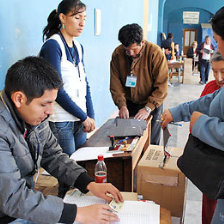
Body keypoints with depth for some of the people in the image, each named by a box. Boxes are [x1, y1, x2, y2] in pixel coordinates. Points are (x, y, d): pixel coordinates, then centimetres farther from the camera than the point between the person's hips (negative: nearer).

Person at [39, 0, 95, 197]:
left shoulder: (78, 47, 12)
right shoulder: (52, 45, -12)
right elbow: (57, 90, -16)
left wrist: (91, 115, 4)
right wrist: (84, 117, -11)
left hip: (80, 120, 7)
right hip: (61, 121, -7)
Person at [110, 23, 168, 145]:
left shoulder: (156, 53, -19)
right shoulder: (117, 54, -9)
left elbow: (161, 86, -19)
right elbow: (115, 83, -6)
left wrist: (148, 108, -25)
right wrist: (122, 105, -16)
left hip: (151, 104, -3)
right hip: (129, 104, 3)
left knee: (151, 143, 4)